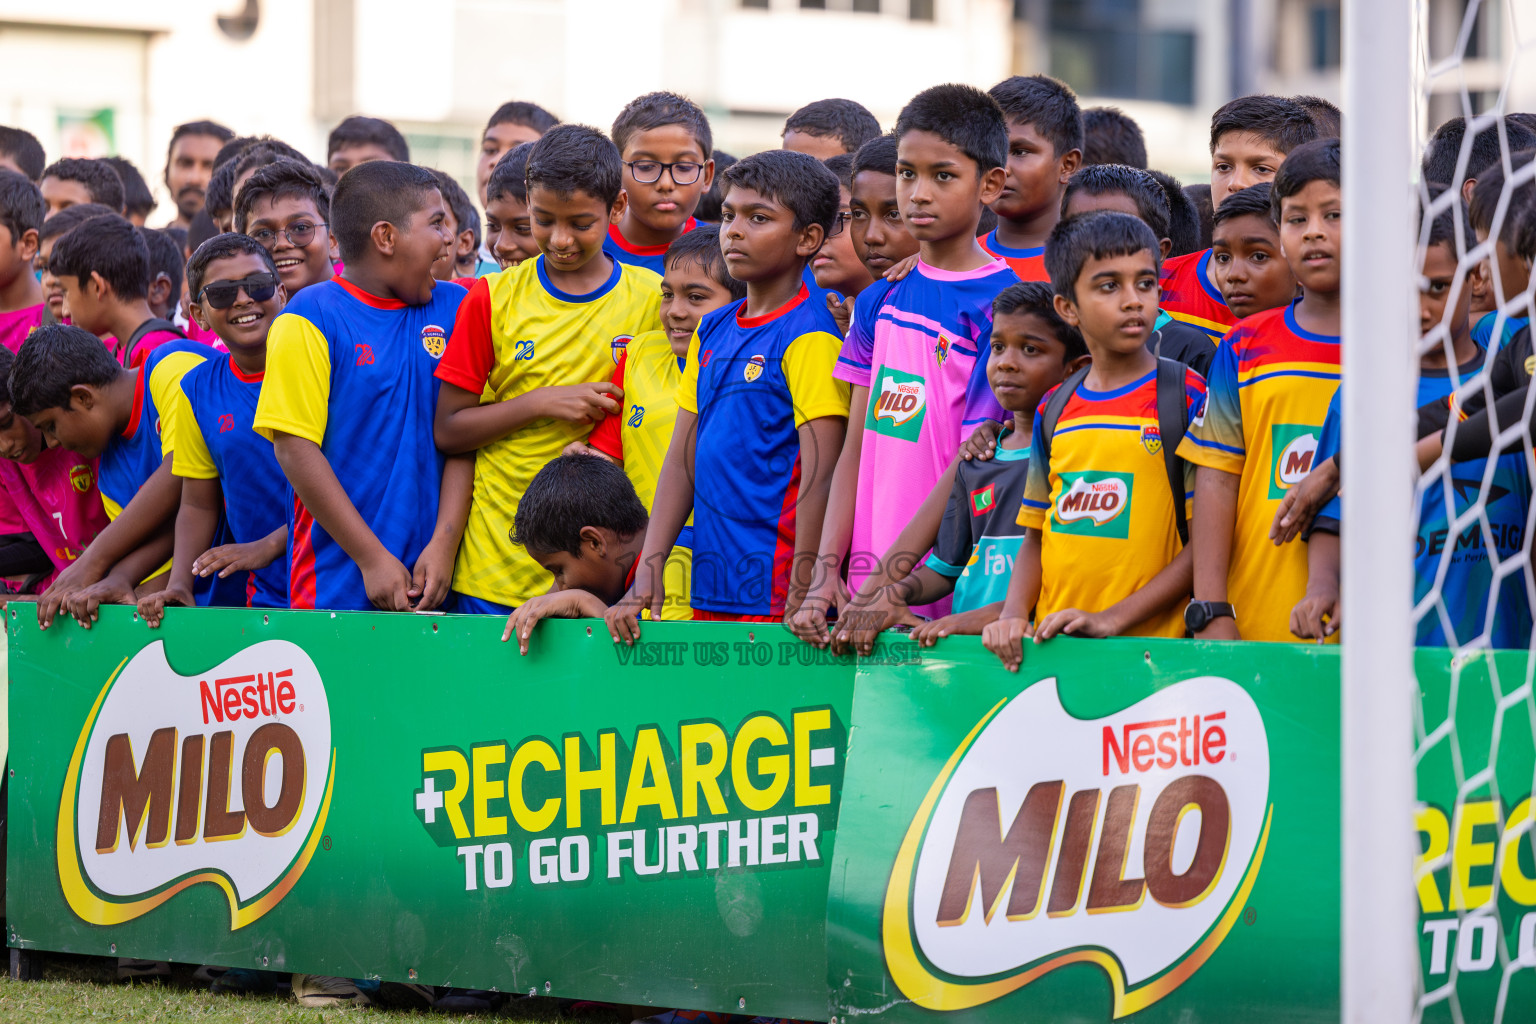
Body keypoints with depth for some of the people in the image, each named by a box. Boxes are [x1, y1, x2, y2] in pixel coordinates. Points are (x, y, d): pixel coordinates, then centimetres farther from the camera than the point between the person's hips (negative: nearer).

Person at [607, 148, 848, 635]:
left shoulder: (811, 337, -9)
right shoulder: (712, 331, 14)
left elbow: (820, 476, -14)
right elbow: (682, 460, 14)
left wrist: (800, 602, -18)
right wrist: (648, 573, 5)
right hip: (710, 594, 7)